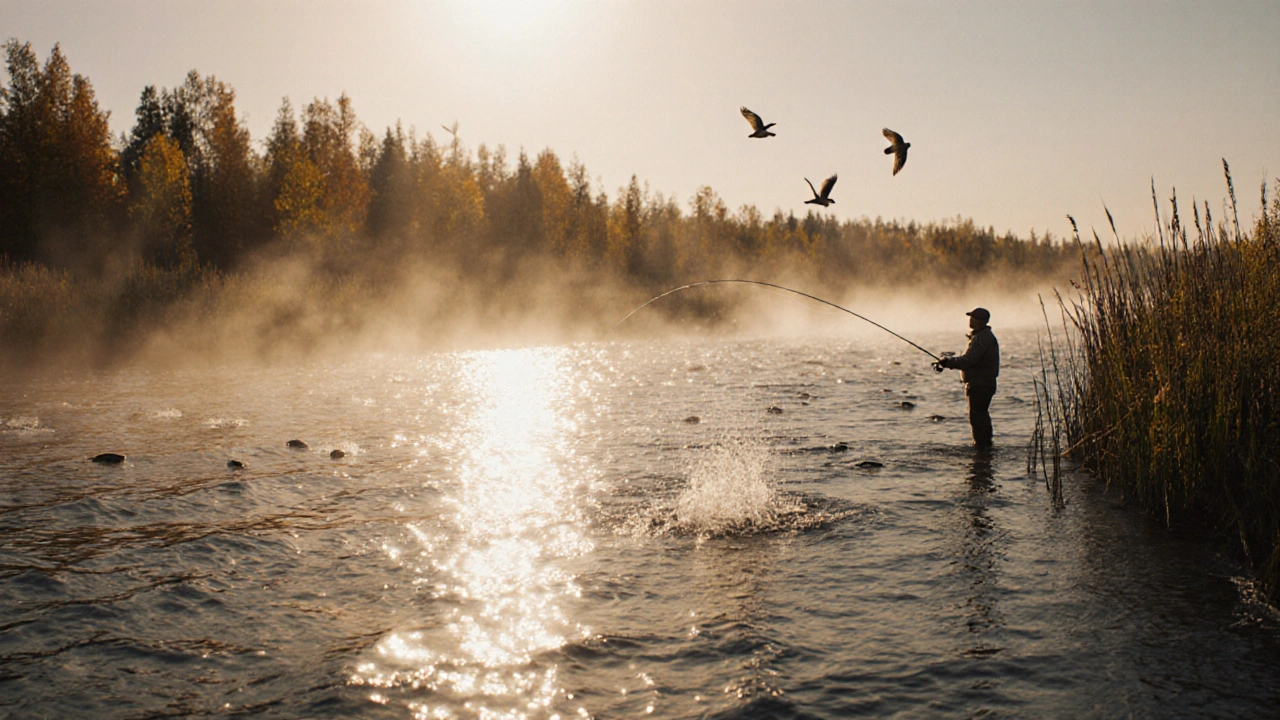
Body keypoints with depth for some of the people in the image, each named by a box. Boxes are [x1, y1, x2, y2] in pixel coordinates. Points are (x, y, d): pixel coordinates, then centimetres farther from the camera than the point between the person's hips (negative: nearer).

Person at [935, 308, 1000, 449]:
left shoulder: (982, 338, -19)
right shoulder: (984, 336, 17)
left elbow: (967, 361, -25)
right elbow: (969, 359, 19)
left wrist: (948, 361, -13)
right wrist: (950, 361, 8)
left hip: (980, 385, -11)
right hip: (983, 384, 11)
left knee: (977, 417, -8)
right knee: (982, 416, 19)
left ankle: (980, 446, -4)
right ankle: (986, 445, 29)